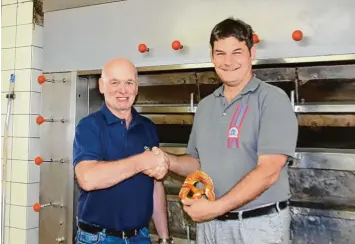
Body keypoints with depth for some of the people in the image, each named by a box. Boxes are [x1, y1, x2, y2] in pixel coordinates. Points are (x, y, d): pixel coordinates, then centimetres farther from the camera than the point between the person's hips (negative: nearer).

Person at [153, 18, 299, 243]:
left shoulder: (272, 99, -12)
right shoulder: (205, 106, 7)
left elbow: (268, 171, -19)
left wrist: (216, 207, -21)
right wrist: (169, 161, -6)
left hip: (259, 224, -5)